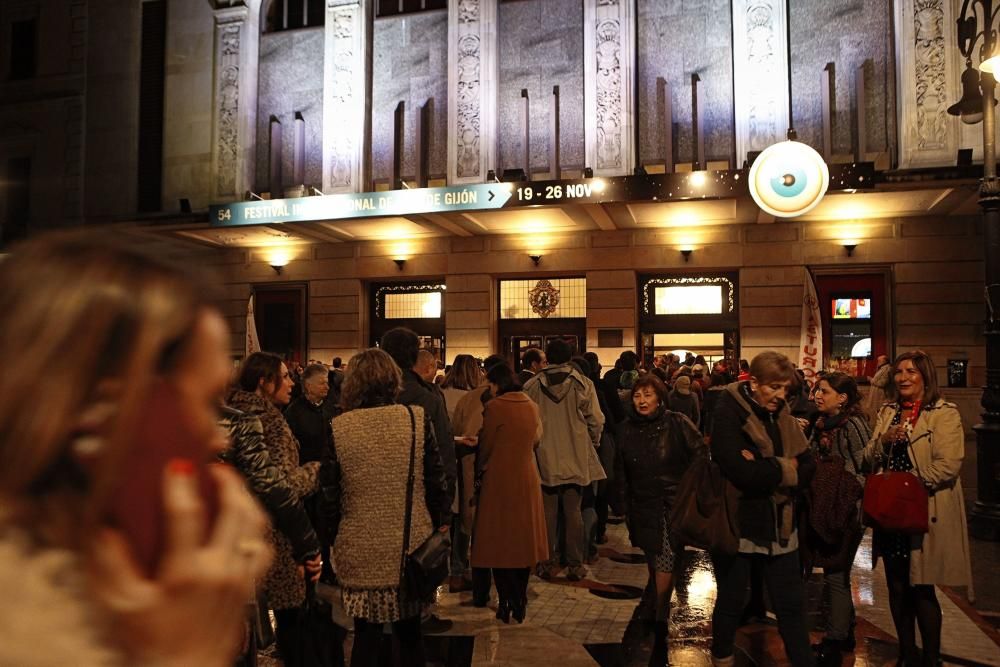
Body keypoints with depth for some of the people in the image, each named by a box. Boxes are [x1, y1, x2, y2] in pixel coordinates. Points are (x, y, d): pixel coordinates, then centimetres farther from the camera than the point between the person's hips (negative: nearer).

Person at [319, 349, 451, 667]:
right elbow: (436, 479, -3)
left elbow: (329, 493, -3)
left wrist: (334, 538, 9)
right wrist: (441, 522, 10)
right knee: (409, 634, 15)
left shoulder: (338, 427, -7)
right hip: (411, 546, 1)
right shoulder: (417, 418, -6)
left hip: (361, 551, -1)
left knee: (366, 636, 13)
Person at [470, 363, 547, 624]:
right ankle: (520, 602, 21)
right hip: (527, 478, 6)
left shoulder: (495, 407, -13)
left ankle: (506, 603, 6)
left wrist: (480, 468, 11)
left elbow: (485, 445, -6)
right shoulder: (531, 406, 4)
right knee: (523, 537, 14)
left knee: (500, 540, 5)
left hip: (500, 479, -5)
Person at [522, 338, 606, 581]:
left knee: (548, 511, 10)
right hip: (576, 458, 0)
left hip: (544, 458, 0)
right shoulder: (583, 384, -7)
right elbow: (596, 420, -4)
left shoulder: (532, 386, -5)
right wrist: (593, 443, 14)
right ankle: (575, 564, 13)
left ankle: (548, 563, 16)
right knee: (573, 511, 9)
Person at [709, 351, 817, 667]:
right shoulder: (728, 413, -15)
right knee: (731, 602, 13)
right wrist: (783, 469, -15)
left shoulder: (782, 415, 5)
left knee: (791, 604, 10)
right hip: (737, 524, -5)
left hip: (778, 526, 5)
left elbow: (807, 468, -3)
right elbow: (741, 472, -28)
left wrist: (764, 470, -20)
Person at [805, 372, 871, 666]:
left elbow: (865, 469, -19)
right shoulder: (823, 424, 7)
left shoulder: (853, 425, -17)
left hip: (846, 512, -8)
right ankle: (845, 634, 33)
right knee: (834, 572, 17)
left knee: (836, 575, 1)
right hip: (826, 510, 8)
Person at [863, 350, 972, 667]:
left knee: (921, 590, 2)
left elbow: (948, 465, -18)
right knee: (897, 587, 13)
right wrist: (884, 440, -11)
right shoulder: (888, 412, 10)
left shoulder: (944, 413, -9)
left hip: (925, 513, -6)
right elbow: (870, 459, 9)